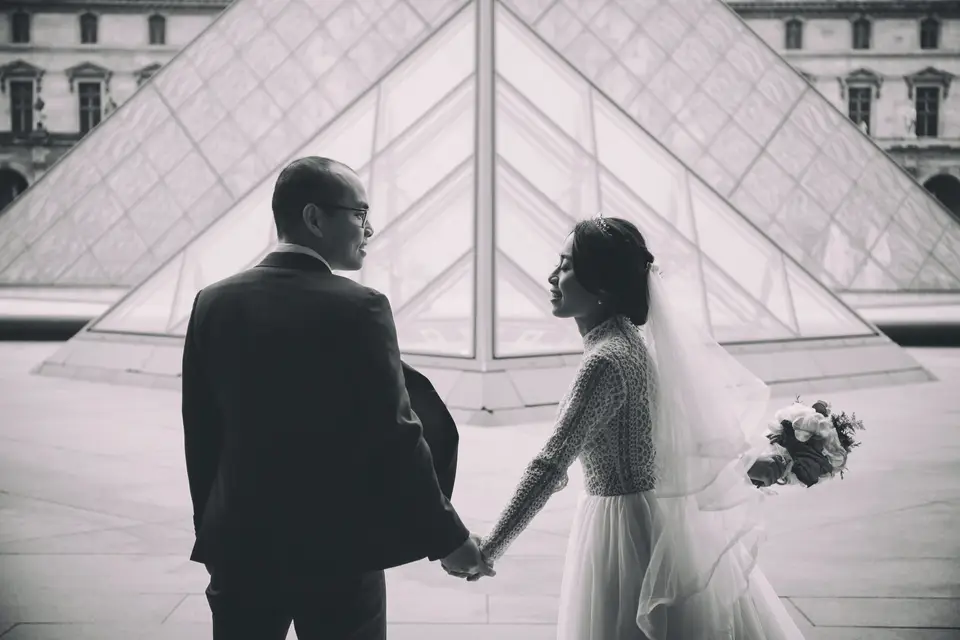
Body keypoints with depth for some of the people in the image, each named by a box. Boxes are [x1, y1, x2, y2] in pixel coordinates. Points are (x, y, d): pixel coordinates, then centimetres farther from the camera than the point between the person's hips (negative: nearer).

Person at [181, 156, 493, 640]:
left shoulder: (213, 303, -1)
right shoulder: (358, 309, -14)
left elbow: (200, 434, 4)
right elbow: (394, 437, -14)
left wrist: (212, 533, 16)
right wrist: (448, 537, -4)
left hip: (238, 546, 4)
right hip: (336, 549, -4)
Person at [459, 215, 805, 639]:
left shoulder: (607, 359, -23)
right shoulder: (623, 339, 5)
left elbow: (551, 464, -26)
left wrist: (490, 549, -25)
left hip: (624, 527, -9)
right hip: (644, 518, 9)